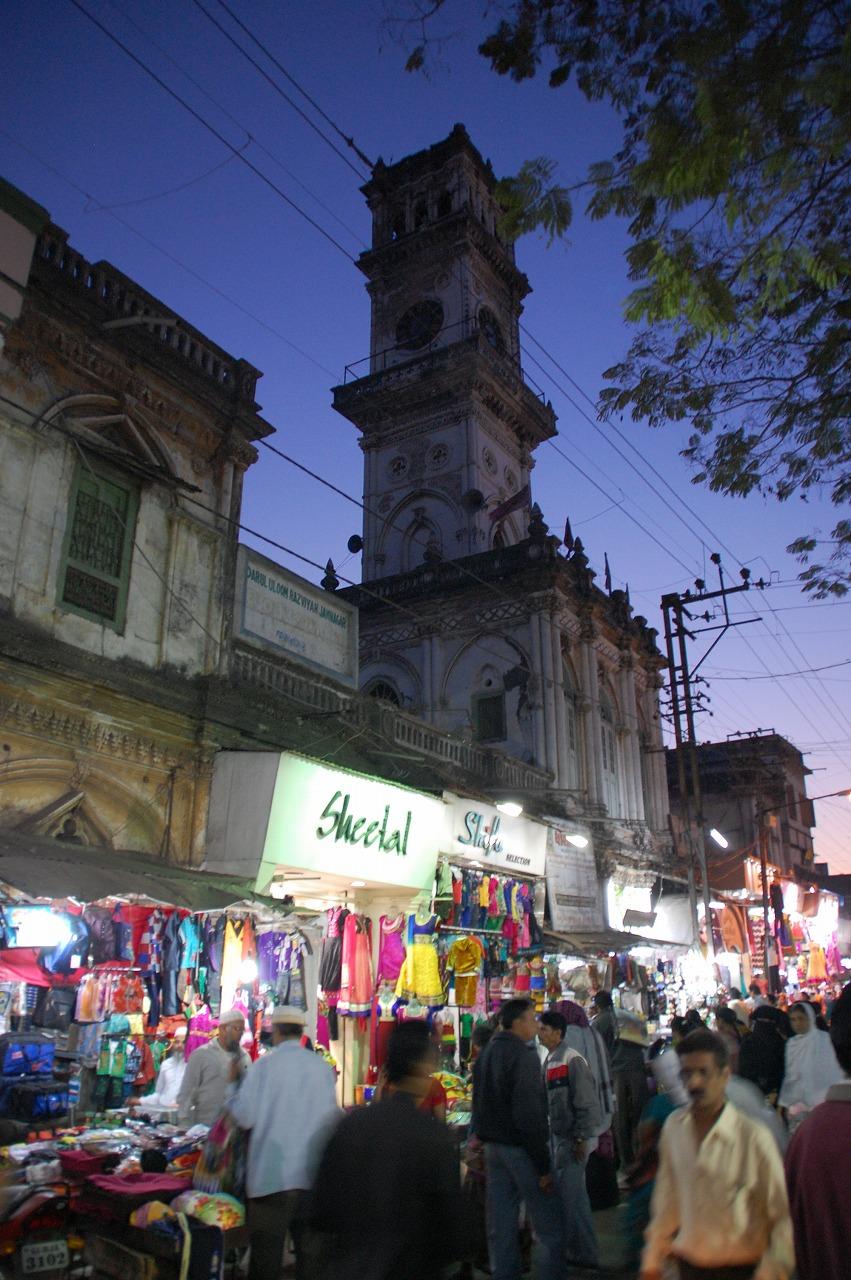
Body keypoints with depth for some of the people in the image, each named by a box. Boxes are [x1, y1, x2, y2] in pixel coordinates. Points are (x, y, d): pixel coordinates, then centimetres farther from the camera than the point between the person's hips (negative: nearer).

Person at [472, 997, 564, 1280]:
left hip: (492, 1147, 9)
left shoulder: (485, 1055, 12)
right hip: (521, 1148, -8)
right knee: (550, 1229, 1)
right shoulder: (522, 1055, -16)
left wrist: (484, 1140, 20)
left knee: (501, 1226, 14)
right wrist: (543, 1166, -17)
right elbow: (530, 1115, -20)